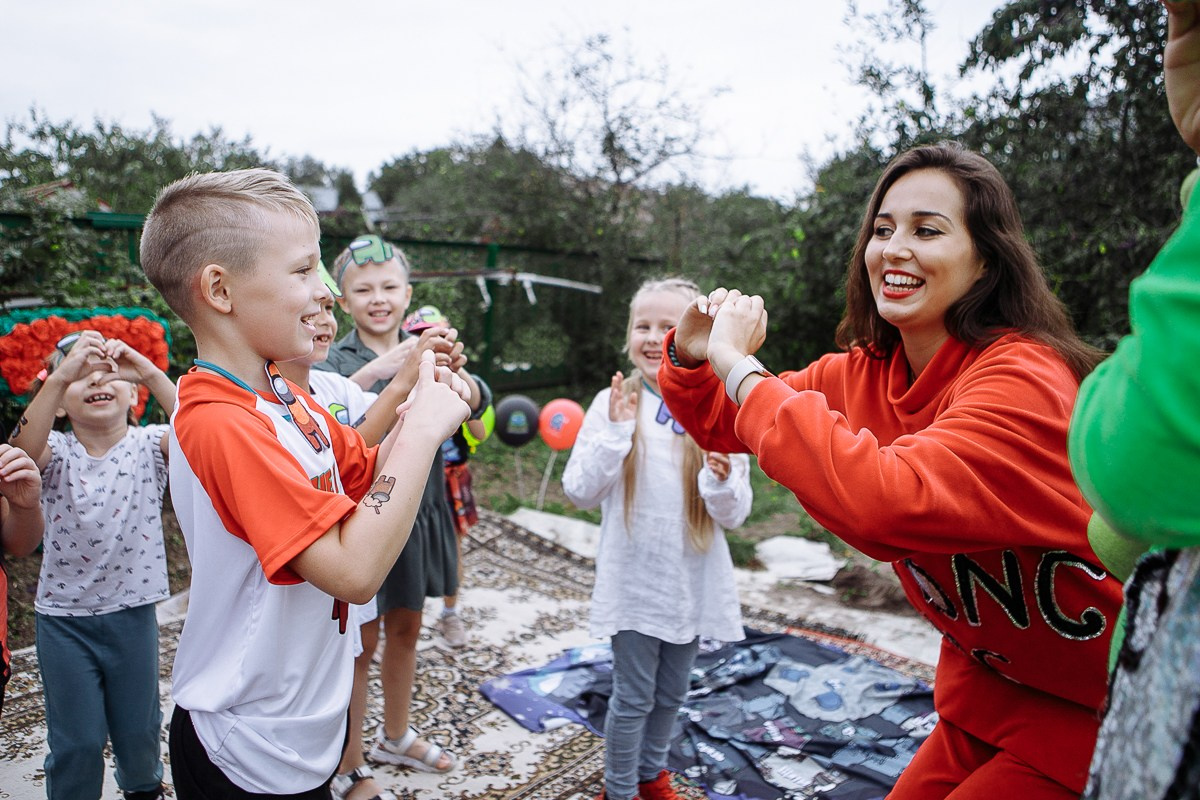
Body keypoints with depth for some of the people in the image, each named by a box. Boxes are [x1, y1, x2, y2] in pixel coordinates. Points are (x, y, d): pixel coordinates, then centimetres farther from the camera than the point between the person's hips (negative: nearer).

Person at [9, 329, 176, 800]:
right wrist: (59, 378, -42)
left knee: (139, 729, 18)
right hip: (63, 616, 0)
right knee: (77, 740, 11)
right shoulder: (56, 453, -5)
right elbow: (23, 450, -29)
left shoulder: (148, 446, -7)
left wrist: (150, 373, -40)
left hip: (133, 612, 0)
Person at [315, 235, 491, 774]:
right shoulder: (337, 359, -8)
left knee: (405, 628, 19)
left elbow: (477, 404, -16)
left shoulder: (425, 352, 1)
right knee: (360, 639, 5)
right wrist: (377, 370, -47)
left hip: (418, 509, 4)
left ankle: (395, 738, 40)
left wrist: (455, 371, -38)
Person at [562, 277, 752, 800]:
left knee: (670, 694, 21)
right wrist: (615, 434, -21)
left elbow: (734, 515, -5)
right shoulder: (613, 403, -9)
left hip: (692, 583, 3)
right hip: (634, 581, -2)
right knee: (634, 697, 9)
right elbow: (578, 492, -10)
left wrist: (722, 482, -26)